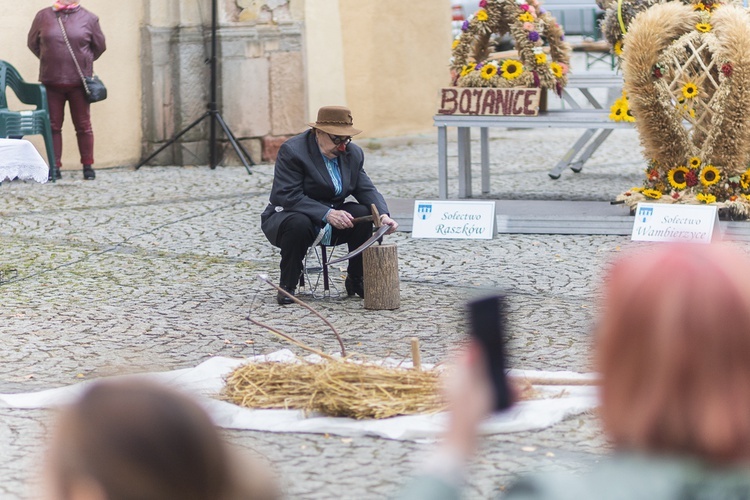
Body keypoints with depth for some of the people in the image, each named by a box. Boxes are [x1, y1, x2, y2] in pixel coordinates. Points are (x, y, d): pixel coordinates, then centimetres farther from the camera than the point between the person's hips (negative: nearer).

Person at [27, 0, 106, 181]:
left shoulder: (88, 19, 2)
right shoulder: (43, 16, 3)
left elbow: (99, 46, 12)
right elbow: (33, 43, 14)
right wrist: (49, 60, 14)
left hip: (79, 82, -1)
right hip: (51, 81, 1)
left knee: (83, 125, 4)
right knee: (53, 125, 4)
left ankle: (88, 166, 11)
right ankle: (54, 167, 9)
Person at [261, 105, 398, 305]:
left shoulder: (353, 153, 2)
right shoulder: (292, 151, -18)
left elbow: (366, 189, -3)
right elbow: (289, 197, -26)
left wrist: (383, 215, -24)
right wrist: (327, 214, -36)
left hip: (332, 219, 5)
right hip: (287, 215, -5)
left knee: (364, 214, -21)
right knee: (299, 224, -38)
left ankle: (355, 280, -4)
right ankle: (287, 287, -19)